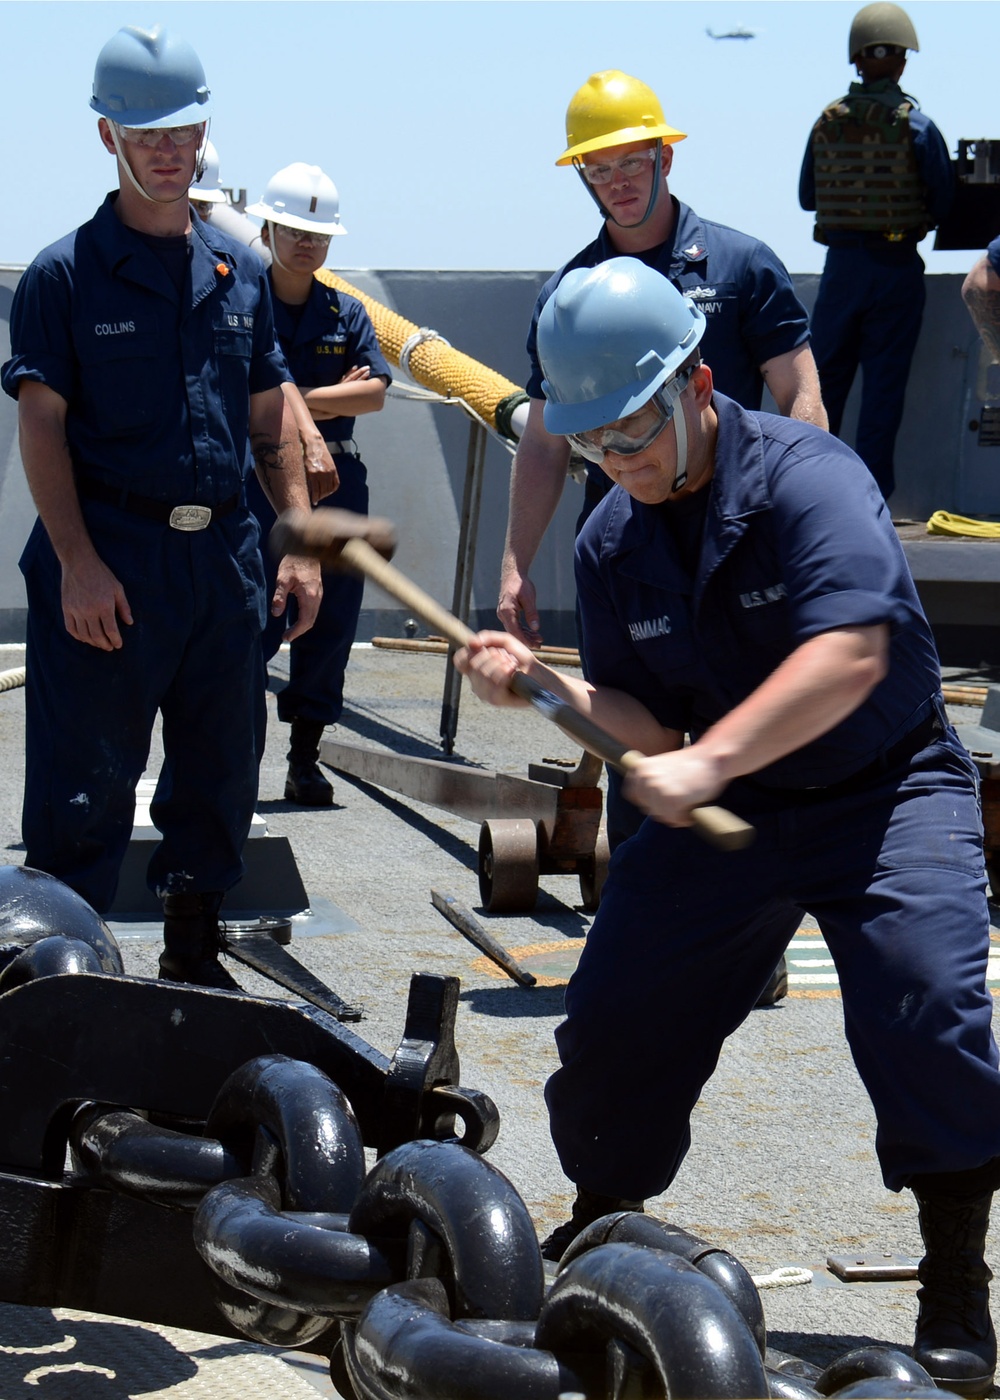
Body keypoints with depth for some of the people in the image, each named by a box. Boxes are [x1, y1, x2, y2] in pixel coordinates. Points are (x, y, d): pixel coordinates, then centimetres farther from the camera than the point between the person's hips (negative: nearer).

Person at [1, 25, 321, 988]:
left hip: (222, 549, 5)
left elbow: (268, 420, 16)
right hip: (110, 553, -5)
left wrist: (301, 540, 8)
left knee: (220, 765, 13)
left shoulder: (239, 273, 12)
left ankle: (193, 954, 27)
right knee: (86, 782, -4)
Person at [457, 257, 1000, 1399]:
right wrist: (543, 684, -18)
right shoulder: (611, 543, -1)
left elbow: (850, 657, -35)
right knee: (614, 1010, -1)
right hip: (718, 806, 6)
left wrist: (707, 761, -42)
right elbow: (647, 724, 0)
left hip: (885, 786, -5)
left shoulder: (808, 477, -21)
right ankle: (599, 1230, 26)